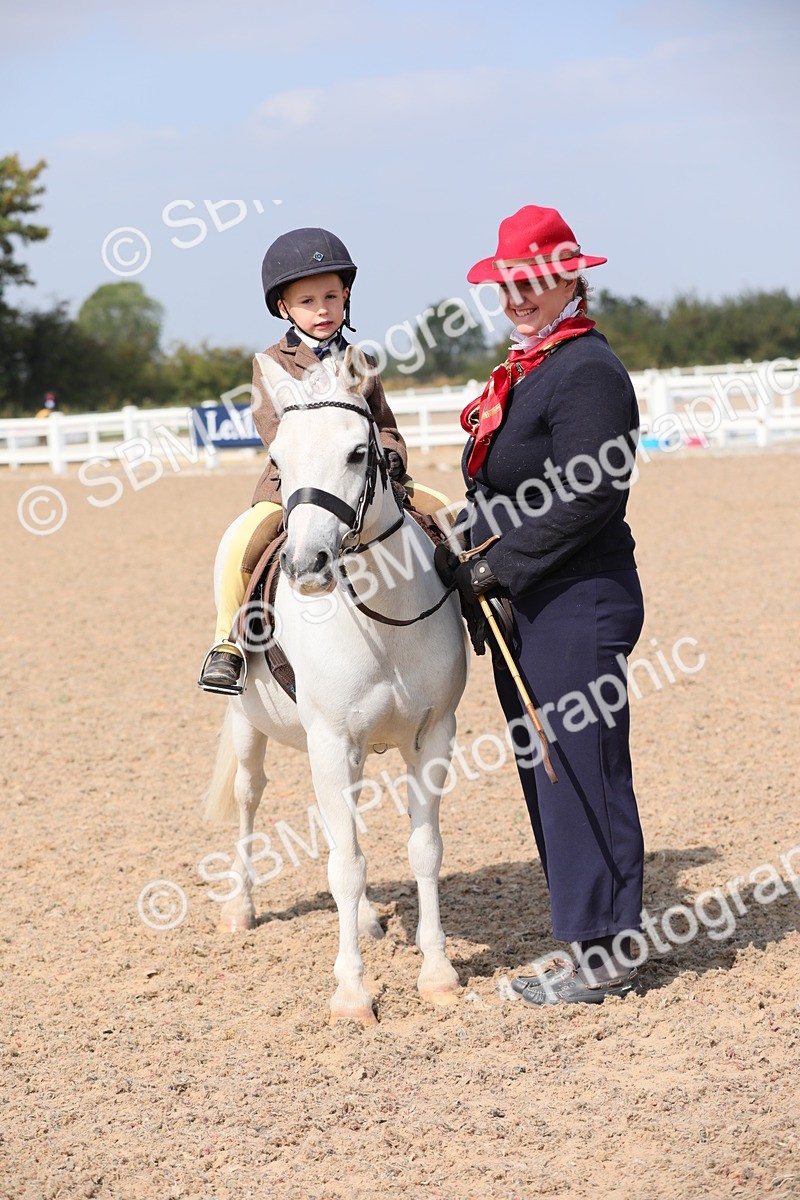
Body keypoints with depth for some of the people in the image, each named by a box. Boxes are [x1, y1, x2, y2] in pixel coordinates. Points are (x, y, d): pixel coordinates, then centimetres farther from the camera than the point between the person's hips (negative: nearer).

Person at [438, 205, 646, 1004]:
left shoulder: (588, 371, -15)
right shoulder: (526, 369, 16)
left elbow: (584, 500, -23)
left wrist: (493, 566, -19)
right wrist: (479, 575, 11)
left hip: (578, 607, -10)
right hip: (525, 609, 10)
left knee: (582, 774, -5)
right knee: (548, 774, 14)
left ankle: (605, 959, 4)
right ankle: (591, 942, 23)